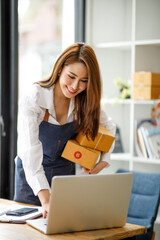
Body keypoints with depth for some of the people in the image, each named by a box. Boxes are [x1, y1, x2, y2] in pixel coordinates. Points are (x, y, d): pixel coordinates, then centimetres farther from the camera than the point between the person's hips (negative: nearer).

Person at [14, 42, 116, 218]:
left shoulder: (85, 102, -11)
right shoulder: (32, 99, -26)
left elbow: (109, 126, 10)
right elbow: (30, 152, -36)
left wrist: (103, 161, -3)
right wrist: (45, 200, -47)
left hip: (65, 172, 3)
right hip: (32, 177, -3)